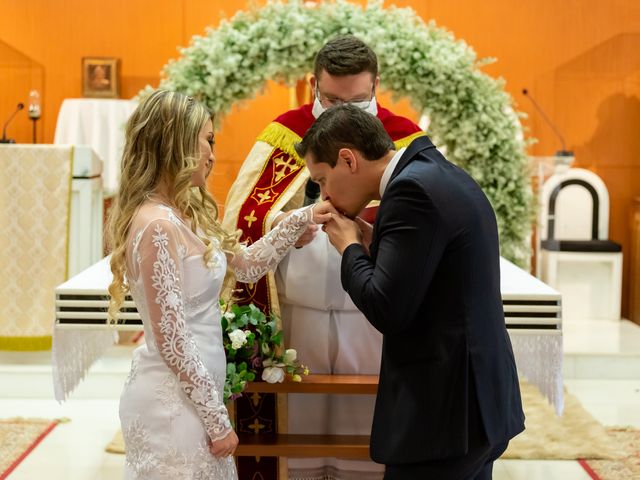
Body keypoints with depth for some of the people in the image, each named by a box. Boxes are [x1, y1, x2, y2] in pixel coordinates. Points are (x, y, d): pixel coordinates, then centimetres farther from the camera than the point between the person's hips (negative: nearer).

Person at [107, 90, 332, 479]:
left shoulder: (185, 214, 7)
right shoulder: (157, 225, -21)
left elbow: (248, 264, 18)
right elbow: (172, 341, -21)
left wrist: (300, 220, 10)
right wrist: (218, 419, -15)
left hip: (189, 393, 9)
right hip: (173, 401, -9)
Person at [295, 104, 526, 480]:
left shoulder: (411, 189, -17)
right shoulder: (441, 176, 12)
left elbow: (387, 311, -21)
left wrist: (351, 247, -6)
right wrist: (373, 245, 6)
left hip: (441, 410, -10)